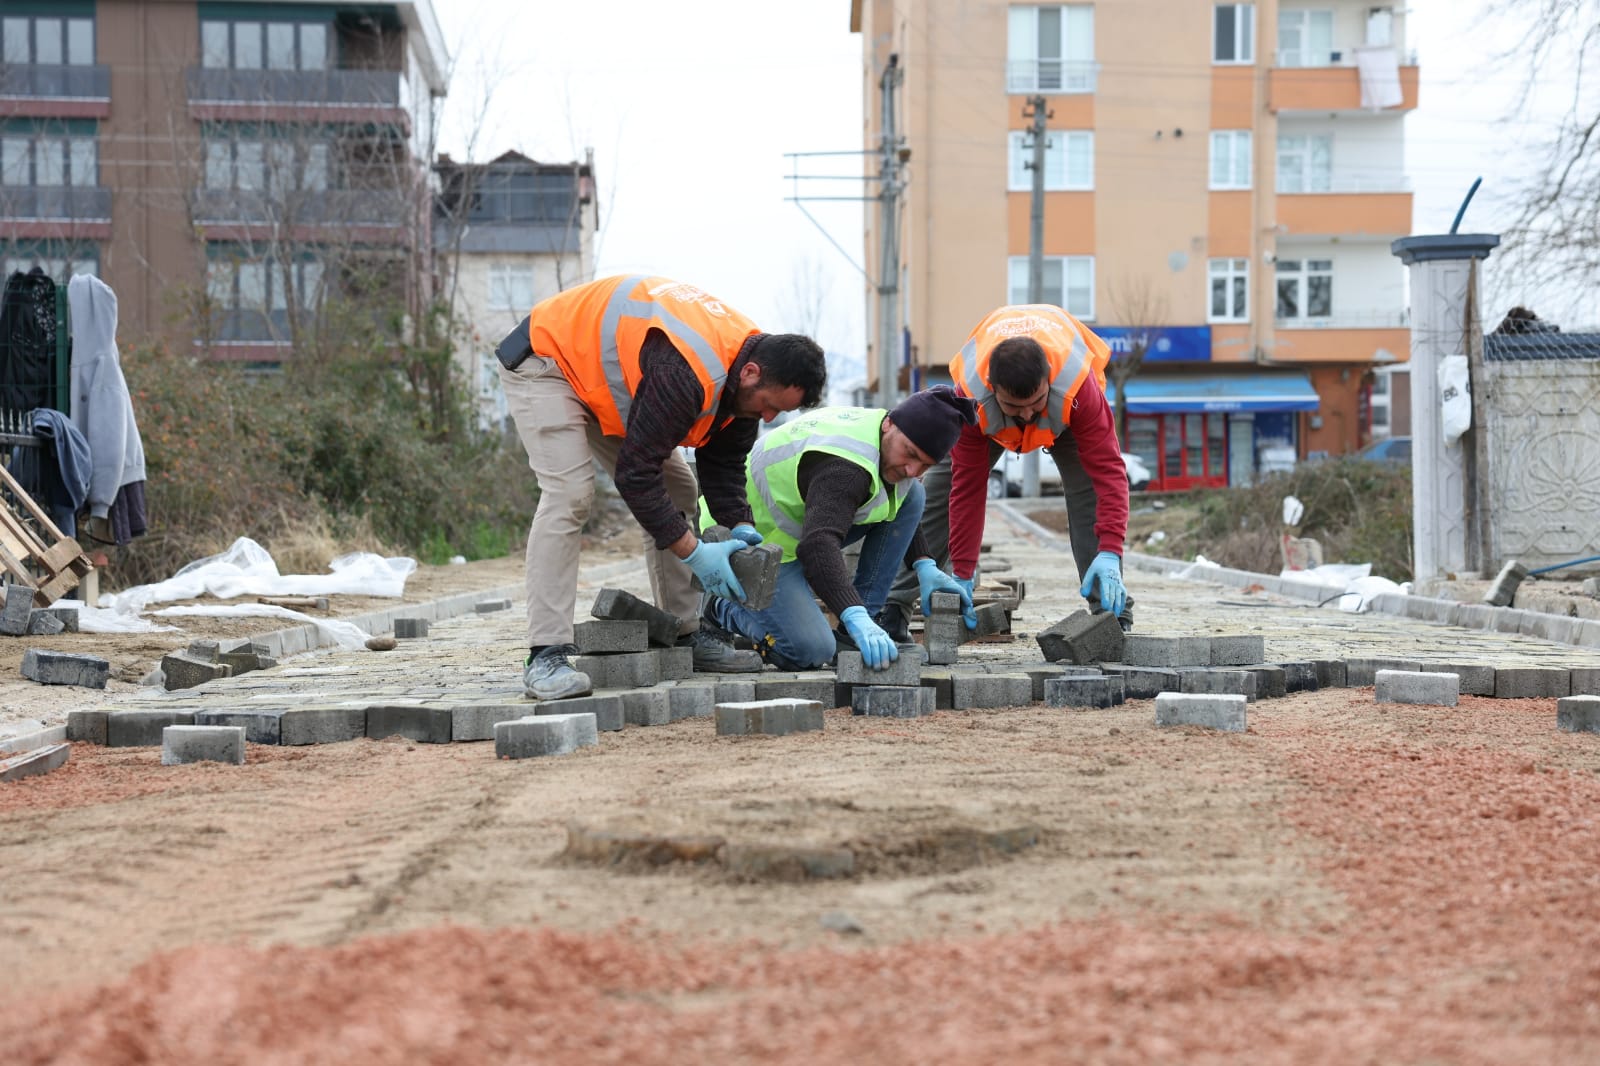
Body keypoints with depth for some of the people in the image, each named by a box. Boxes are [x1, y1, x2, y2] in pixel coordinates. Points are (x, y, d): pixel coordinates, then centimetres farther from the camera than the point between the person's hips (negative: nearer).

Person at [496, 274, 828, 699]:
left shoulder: (747, 371, -10)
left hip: (602, 373, 10)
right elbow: (634, 473, -35)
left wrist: (740, 527, -15)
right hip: (545, 361, -10)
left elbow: (723, 463, 1)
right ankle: (546, 657, -27)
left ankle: (686, 634, 12)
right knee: (568, 495, -26)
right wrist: (694, 552, -31)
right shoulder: (685, 374, -40)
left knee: (679, 492, 6)